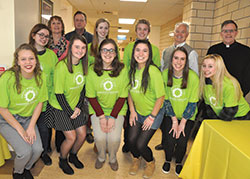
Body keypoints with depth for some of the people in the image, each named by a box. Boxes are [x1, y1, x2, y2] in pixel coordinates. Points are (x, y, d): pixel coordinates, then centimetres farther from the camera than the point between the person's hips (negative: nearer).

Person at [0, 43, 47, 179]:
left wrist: (31, 127, -7)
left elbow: (39, 103, 0)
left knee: (38, 149, -14)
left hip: (28, 118, 4)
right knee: (25, 151, -19)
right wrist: (20, 129, -13)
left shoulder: (41, 76, -9)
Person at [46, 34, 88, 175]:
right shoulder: (62, 66, -23)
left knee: (82, 134, 6)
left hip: (75, 107, 6)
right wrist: (70, 112, -14)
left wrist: (78, 106, -4)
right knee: (71, 137, -4)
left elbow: (82, 88, 5)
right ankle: (62, 161, 27)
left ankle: (73, 156, 36)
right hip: (60, 108, -6)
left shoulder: (83, 64, -2)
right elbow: (59, 93, -20)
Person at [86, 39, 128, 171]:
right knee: (99, 137, -15)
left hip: (117, 109, 0)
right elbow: (91, 96, -4)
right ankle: (101, 157, 21)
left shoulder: (122, 70, -9)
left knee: (114, 138, -15)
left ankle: (113, 158, 20)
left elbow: (123, 96, -6)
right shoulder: (92, 70, -7)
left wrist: (113, 117, -13)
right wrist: (101, 116, -12)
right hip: (97, 109, 1)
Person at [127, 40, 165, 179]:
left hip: (154, 113, -5)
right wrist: (132, 110, 2)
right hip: (138, 112, 5)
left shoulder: (153, 71, -24)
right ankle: (136, 159, 35)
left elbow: (161, 96, -19)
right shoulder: (132, 69, -4)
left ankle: (151, 162, 30)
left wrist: (152, 116, -14)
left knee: (140, 144, -5)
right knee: (131, 140, -1)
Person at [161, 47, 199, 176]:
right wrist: (174, 120, -7)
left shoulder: (193, 77, -17)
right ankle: (167, 160, 22)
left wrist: (182, 123, -10)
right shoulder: (165, 74, -11)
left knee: (182, 141, -12)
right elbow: (165, 99, -5)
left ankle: (178, 163, 23)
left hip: (187, 116, -1)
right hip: (170, 114, 1)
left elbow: (192, 103, -10)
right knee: (169, 140, -13)